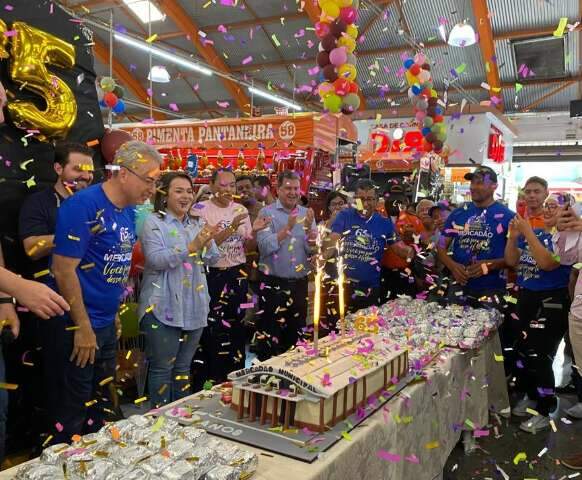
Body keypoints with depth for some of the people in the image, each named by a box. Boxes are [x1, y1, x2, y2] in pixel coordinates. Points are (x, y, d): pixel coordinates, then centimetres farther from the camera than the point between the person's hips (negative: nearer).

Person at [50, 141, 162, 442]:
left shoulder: (129, 211, 7)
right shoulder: (83, 205, -19)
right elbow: (63, 269, -21)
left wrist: (114, 314, 14)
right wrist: (83, 327, -18)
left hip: (108, 324, 8)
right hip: (79, 326, -8)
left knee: (100, 402, 20)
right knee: (74, 406, 6)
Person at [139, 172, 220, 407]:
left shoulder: (196, 224, 13)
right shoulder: (154, 222, -5)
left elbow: (213, 258, 9)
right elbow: (156, 259, -18)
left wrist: (207, 243, -11)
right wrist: (192, 247, -24)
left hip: (194, 307, 6)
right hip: (163, 308, -6)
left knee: (183, 366, 16)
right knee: (162, 367, 3)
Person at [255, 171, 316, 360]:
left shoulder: (306, 213, 6)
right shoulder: (267, 213, -6)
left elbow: (313, 250, -1)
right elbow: (264, 247, -20)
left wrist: (308, 228, -16)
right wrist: (288, 228, -24)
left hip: (299, 283, 4)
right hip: (272, 283, -4)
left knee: (295, 333, 17)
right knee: (269, 335, 5)